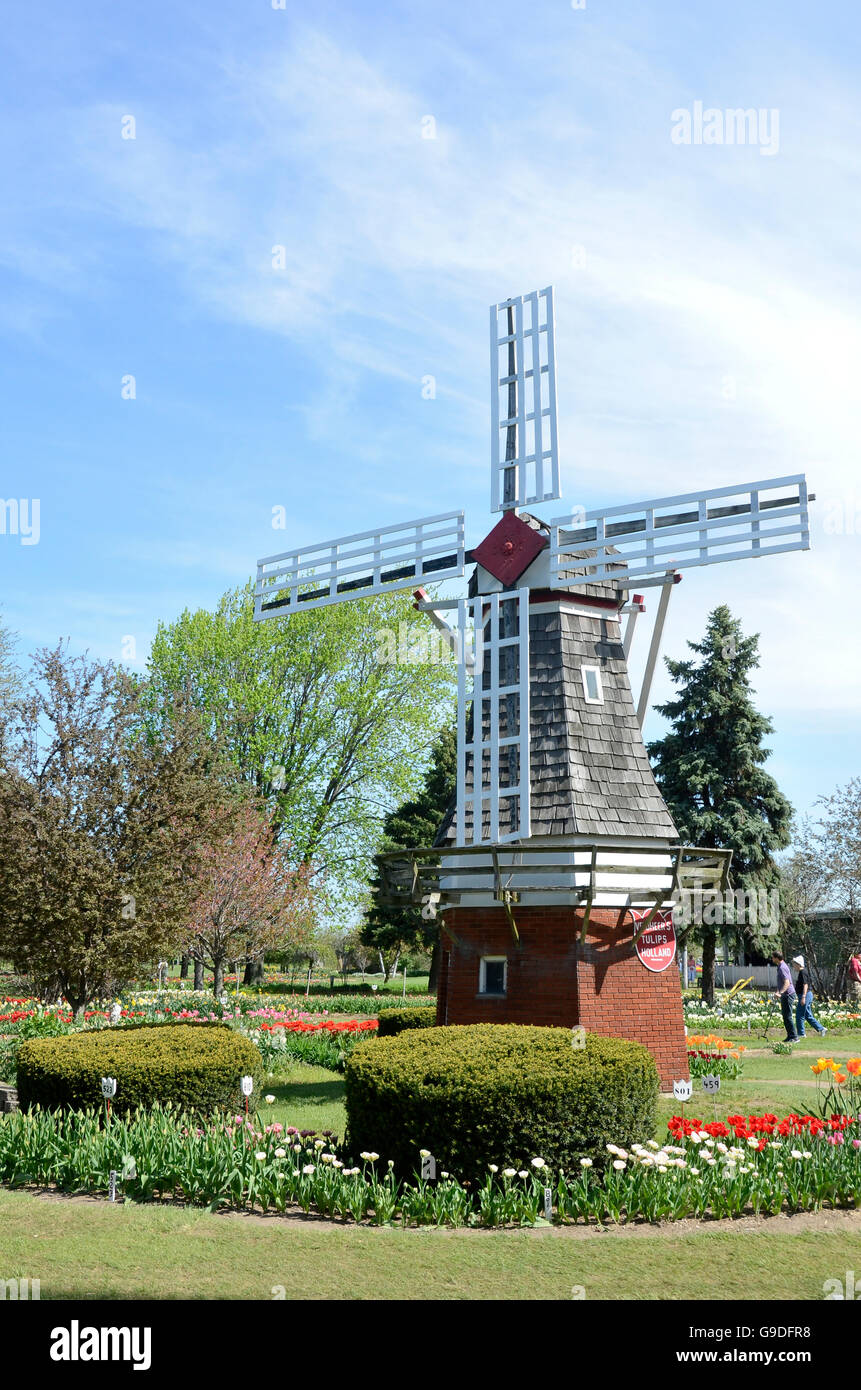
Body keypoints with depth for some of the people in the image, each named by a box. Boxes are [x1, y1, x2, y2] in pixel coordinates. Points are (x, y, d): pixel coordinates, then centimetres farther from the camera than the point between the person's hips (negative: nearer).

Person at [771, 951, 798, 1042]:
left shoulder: (782, 968, -18)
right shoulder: (781, 967, 15)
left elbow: (787, 983, -28)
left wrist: (780, 993, -35)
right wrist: (778, 992, 26)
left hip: (788, 994, -10)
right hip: (785, 995, 10)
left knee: (788, 1017, -8)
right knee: (785, 1016, 13)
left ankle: (794, 1037, -5)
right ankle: (790, 1036, 18)